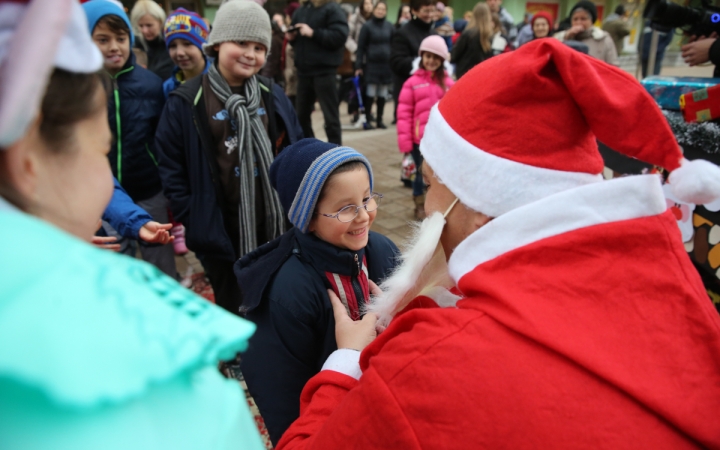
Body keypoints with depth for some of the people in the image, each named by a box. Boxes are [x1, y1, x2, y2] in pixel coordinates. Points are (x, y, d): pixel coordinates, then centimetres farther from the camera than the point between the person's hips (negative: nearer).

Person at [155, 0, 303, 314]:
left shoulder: (274, 96, 5)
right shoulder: (186, 102, -8)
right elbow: (171, 171, -6)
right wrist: (196, 222, -10)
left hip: (276, 230, 4)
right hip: (221, 237, -3)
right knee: (234, 314, 15)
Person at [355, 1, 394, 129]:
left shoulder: (389, 26, 7)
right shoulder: (367, 26, -3)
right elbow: (361, 46, -3)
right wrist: (359, 65, -8)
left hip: (386, 64, 3)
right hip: (371, 64, -3)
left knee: (382, 95, 7)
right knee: (370, 94, -3)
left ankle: (379, 120, 15)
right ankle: (367, 120, 6)